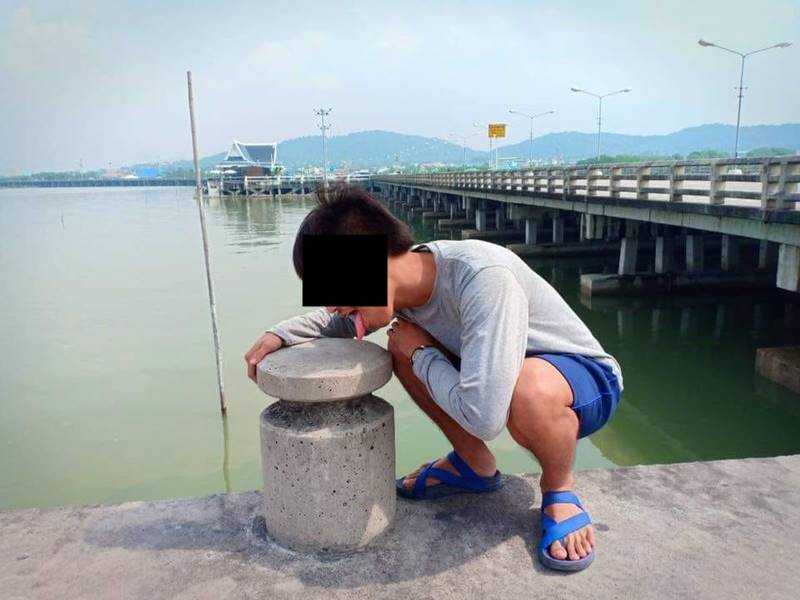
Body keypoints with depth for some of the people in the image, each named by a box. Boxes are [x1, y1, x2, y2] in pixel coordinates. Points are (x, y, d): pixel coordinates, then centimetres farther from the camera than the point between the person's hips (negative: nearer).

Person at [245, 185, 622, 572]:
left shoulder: (483, 278, -36)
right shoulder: (403, 277, -11)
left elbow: (482, 417, -41)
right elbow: (343, 321, 11)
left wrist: (421, 354, -23)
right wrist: (279, 334, -7)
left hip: (588, 380, -6)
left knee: (529, 389, -40)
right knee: (401, 342, -6)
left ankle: (559, 489, -6)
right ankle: (474, 465, 9)